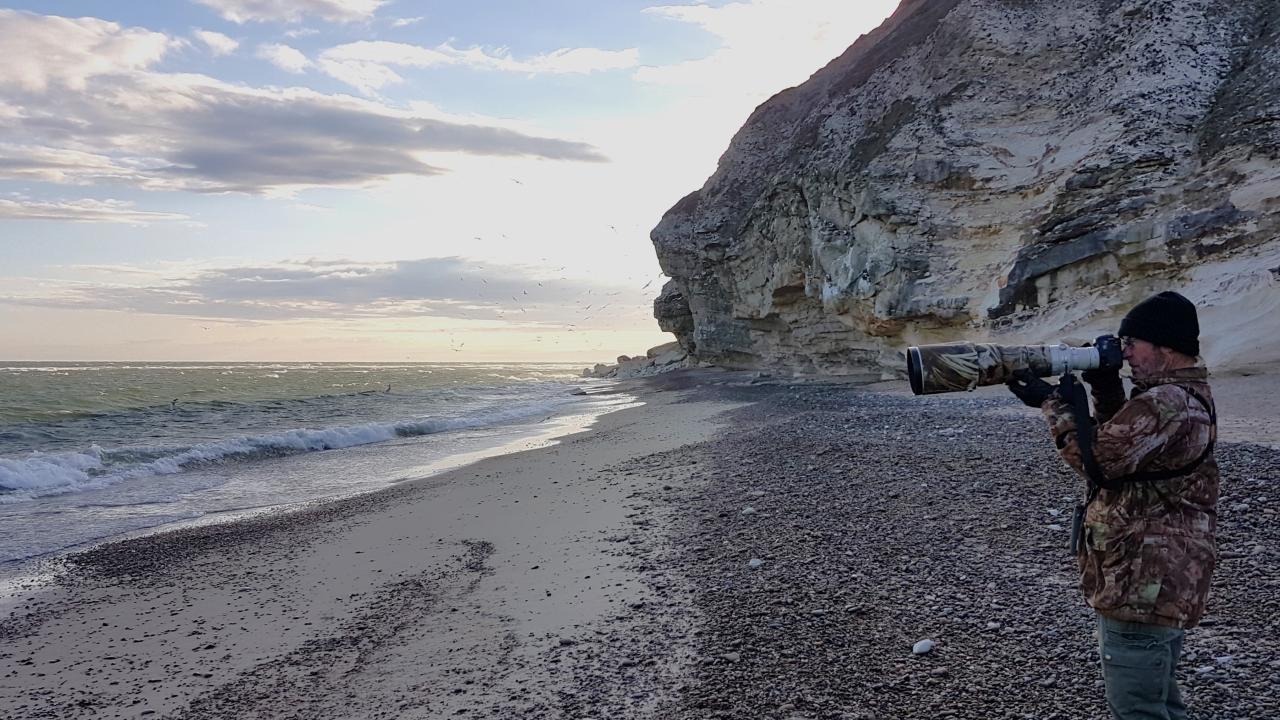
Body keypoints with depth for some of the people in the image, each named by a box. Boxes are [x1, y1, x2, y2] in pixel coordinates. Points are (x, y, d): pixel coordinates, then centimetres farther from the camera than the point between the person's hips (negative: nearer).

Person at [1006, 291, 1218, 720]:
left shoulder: (1168, 403, -22)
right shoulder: (1187, 394, 12)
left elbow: (1097, 458, -19)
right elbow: (1122, 443, 17)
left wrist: (1052, 403, -9)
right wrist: (1106, 388, 3)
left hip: (1142, 582, -11)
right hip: (1161, 578, 11)